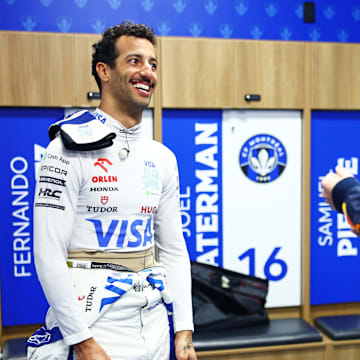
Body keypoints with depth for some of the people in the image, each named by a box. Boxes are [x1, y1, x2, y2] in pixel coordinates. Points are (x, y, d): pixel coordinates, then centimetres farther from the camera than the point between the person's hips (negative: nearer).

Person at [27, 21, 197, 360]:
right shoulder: (70, 149, -13)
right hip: (96, 329, -5)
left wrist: (184, 331, 4)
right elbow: (49, 255, -15)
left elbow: (173, 250, 7)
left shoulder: (163, 158, 4)